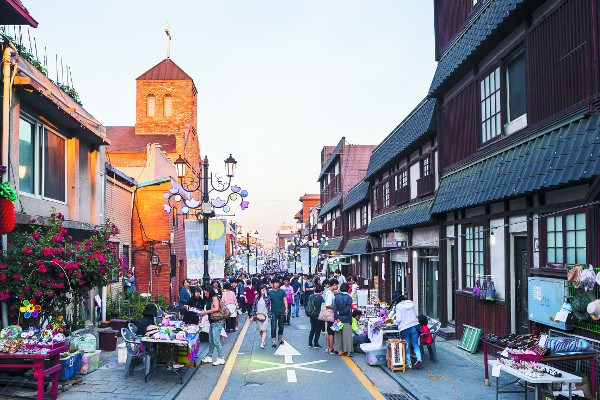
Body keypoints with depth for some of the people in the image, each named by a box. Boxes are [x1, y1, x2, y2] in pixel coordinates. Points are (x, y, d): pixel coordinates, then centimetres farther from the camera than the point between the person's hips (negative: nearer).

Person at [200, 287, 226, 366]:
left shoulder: (215, 298, -8)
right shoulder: (210, 299, 18)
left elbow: (216, 308, -19)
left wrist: (206, 312, -14)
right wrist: (204, 313, 7)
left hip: (216, 322, -9)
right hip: (212, 322, 9)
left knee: (216, 341, -9)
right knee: (211, 341, 14)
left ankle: (220, 359, -4)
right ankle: (209, 357, 22)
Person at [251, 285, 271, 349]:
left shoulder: (267, 297, 3)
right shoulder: (257, 298, 8)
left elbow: (267, 302, -19)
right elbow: (254, 306, 11)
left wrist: (265, 295, -12)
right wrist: (252, 316, 8)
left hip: (265, 315, -3)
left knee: (264, 330, -11)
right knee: (260, 330, 7)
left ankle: (262, 343, -13)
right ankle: (264, 339, 33)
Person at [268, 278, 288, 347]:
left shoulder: (282, 291, 4)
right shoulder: (269, 292, 1)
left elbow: (285, 300, 7)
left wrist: (286, 309, 1)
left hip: (281, 311, 2)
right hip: (273, 312, -2)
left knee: (281, 326, 12)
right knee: (273, 327, -7)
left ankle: (280, 338, 31)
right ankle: (274, 341, -4)